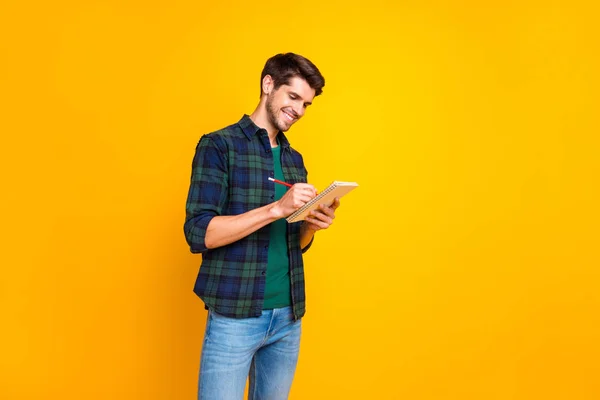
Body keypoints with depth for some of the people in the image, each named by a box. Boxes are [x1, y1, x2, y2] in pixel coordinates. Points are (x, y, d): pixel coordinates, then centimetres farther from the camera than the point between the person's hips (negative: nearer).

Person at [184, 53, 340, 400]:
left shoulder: (295, 159, 12)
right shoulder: (218, 146, -6)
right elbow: (199, 233, -16)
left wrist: (313, 224, -7)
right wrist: (277, 208, -22)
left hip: (289, 316, 6)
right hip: (234, 317, -5)